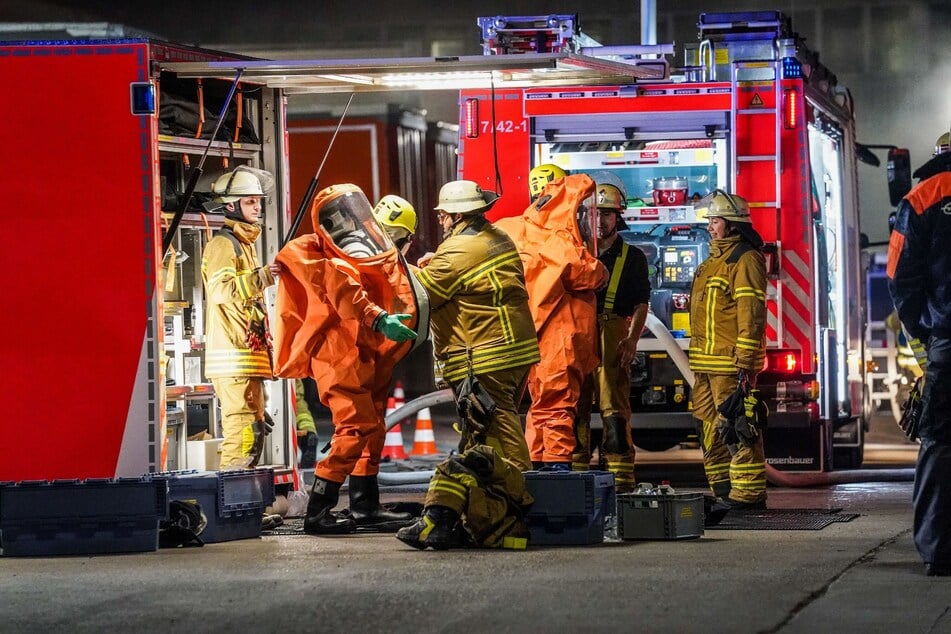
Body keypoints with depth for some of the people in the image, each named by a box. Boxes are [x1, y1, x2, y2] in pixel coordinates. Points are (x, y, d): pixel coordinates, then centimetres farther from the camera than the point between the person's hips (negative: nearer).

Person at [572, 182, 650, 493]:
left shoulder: (632, 257, 9)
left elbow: (641, 305, 2)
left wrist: (632, 340, -12)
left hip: (612, 339, -3)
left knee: (614, 408, -9)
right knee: (575, 407, 2)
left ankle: (621, 478, -11)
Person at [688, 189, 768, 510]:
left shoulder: (745, 260, -11)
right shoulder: (713, 261, 20)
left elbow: (751, 314, -18)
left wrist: (745, 363, -22)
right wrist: (698, 360, 23)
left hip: (730, 363, -10)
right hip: (706, 363, 10)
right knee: (709, 428, 12)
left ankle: (749, 493, -10)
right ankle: (722, 491, 18)